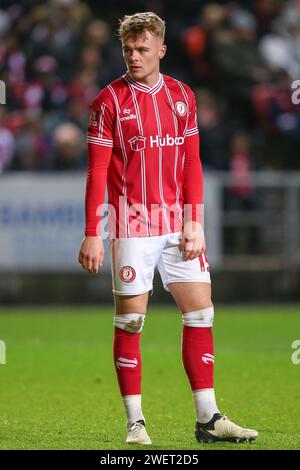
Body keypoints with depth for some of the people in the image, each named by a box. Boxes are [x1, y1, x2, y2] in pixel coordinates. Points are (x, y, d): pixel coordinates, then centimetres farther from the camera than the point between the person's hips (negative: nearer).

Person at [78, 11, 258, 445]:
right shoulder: (109, 101, -3)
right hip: (131, 226, -4)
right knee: (130, 320, -1)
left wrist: (194, 223, 1)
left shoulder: (182, 96, 8)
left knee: (200, 312, 0)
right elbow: (97, 173, -5)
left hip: (178, 225, 4)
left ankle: (208, 419, 4)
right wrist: (93, 235, -9)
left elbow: (191, 164, 10)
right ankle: (135, 423, 5)